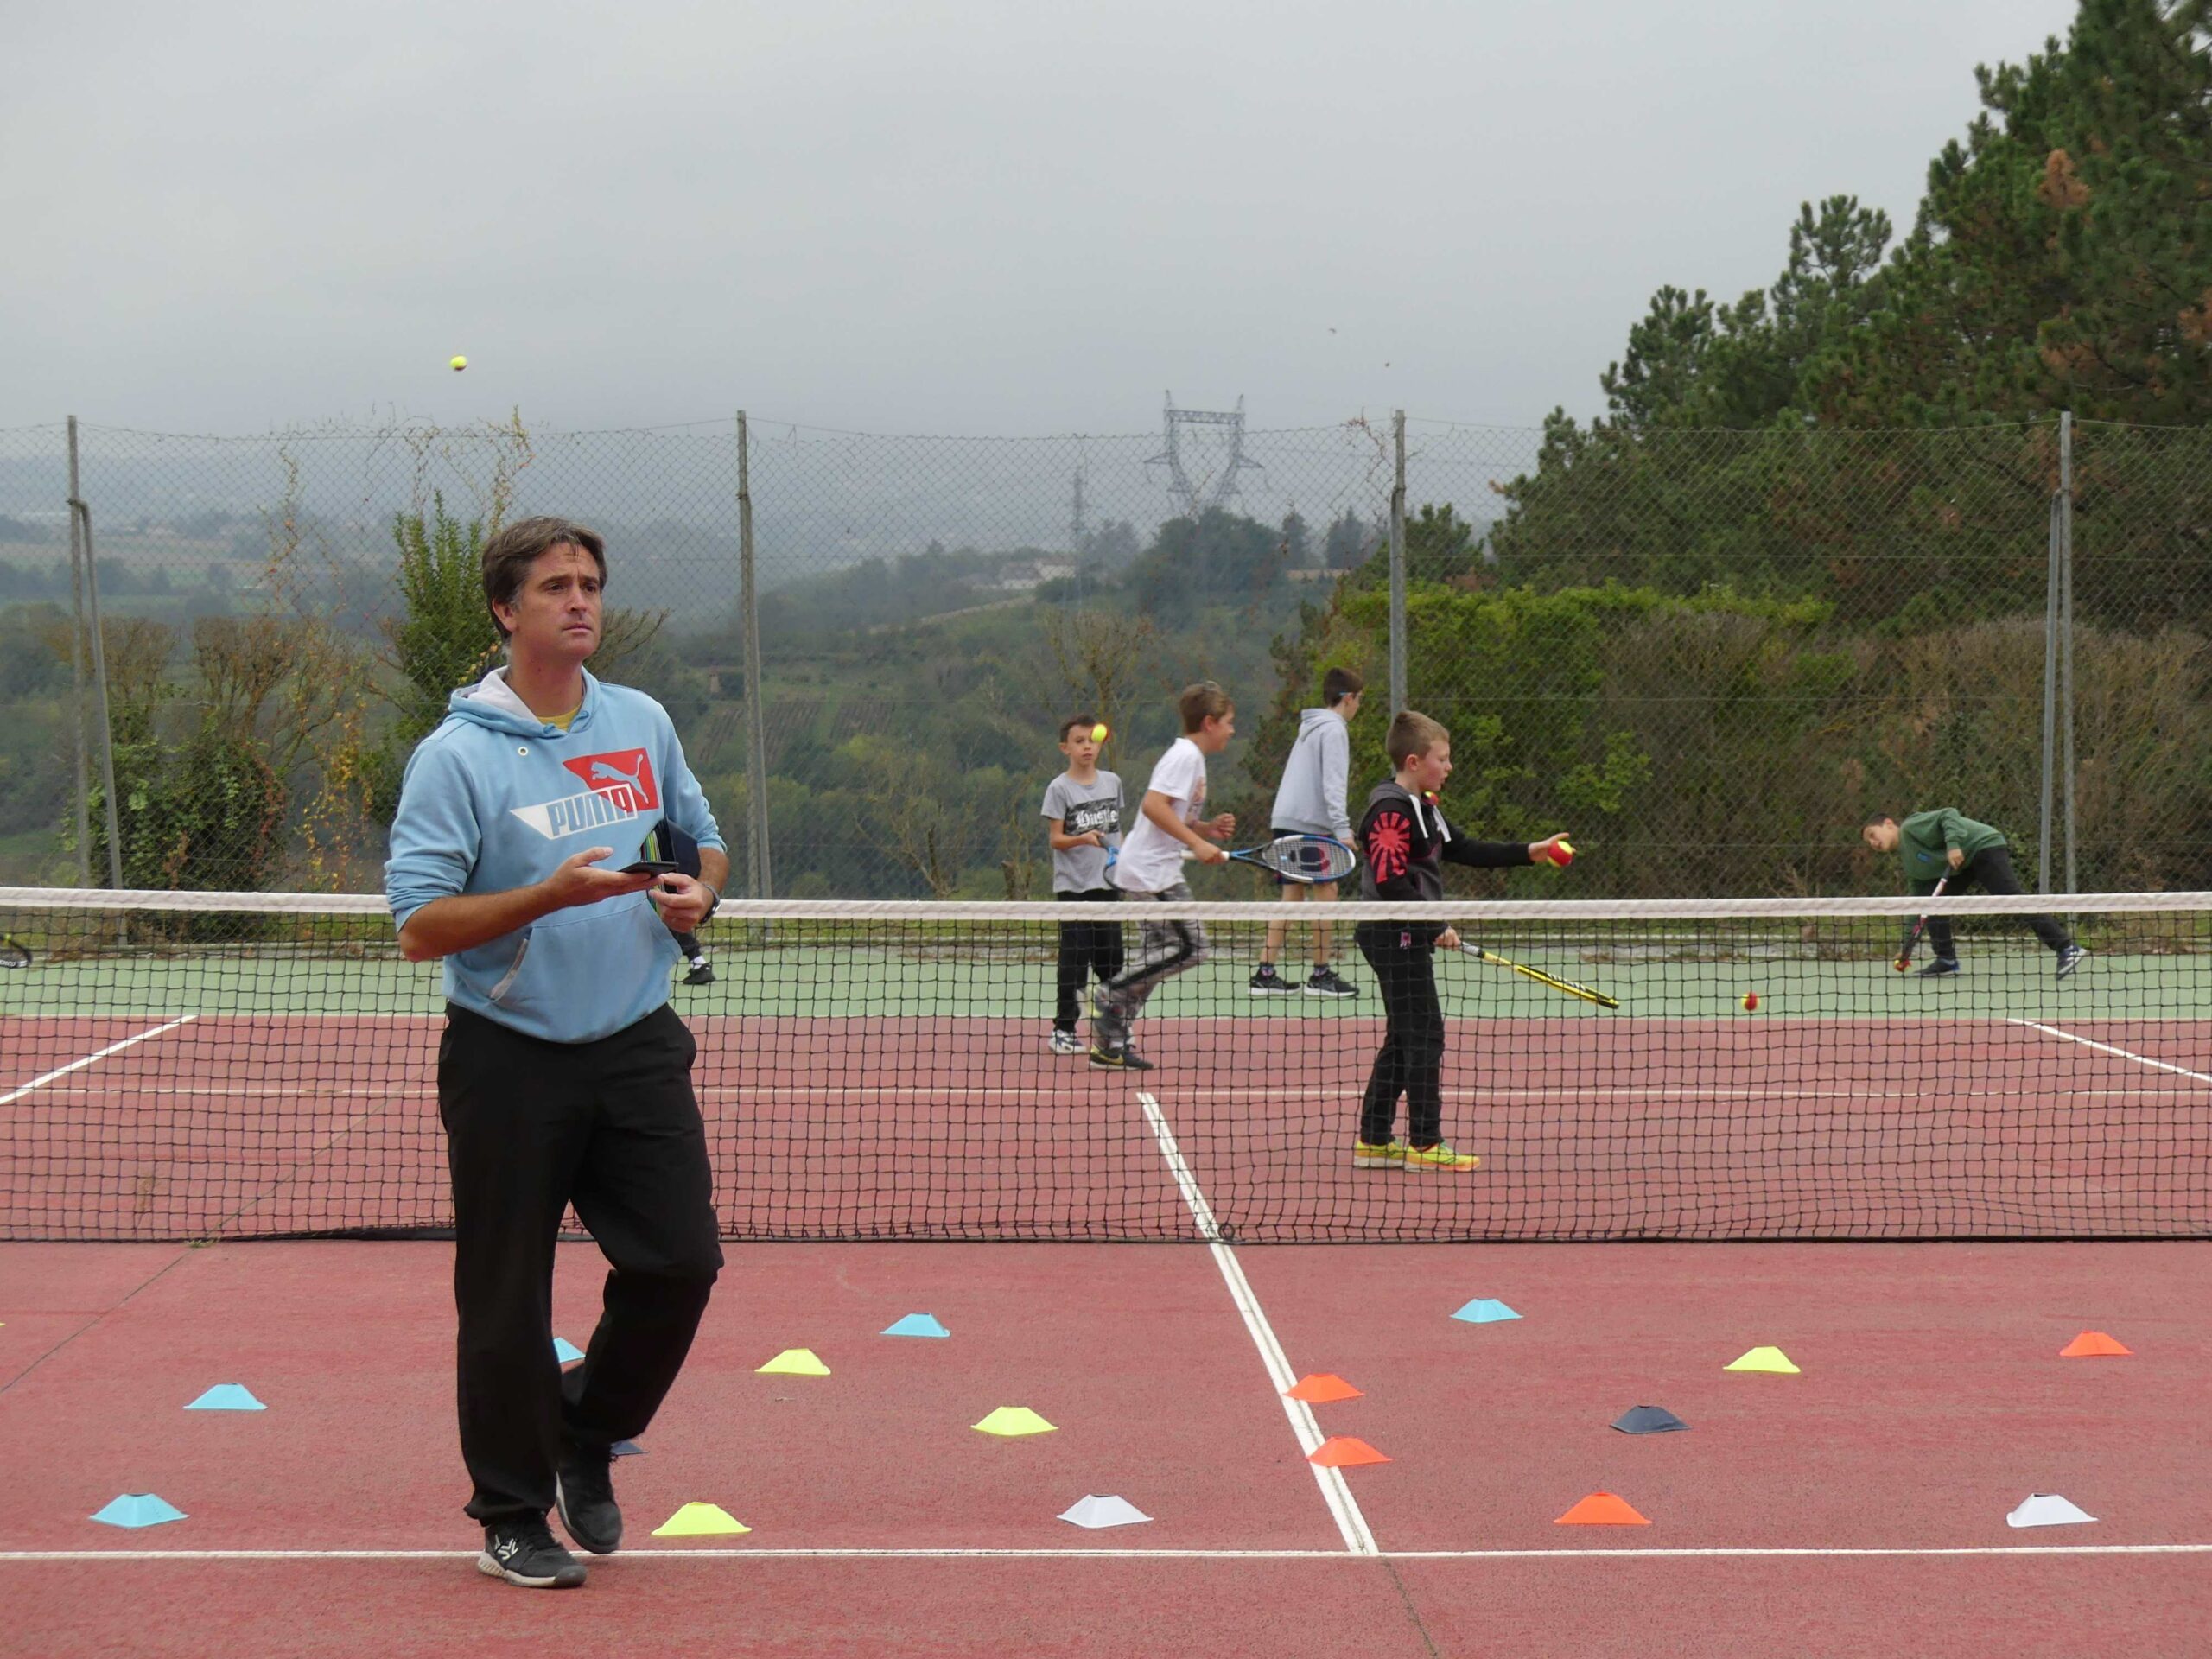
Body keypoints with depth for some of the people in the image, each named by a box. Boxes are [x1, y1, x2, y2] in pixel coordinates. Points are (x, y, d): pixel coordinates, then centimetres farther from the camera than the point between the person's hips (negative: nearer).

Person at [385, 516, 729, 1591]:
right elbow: (419, 929, -14)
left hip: (636, 1047, 5)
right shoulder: (457, 756, -9)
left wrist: (696, 893, -1)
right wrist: (550, 895, -25)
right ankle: (512, 1513, 19)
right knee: (507, 1299, 3)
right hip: (510, 1065, -4)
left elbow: (704, 840, 23)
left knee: (681, 1259, 1)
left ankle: (586, 1439, 26)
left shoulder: (643, 724, 8)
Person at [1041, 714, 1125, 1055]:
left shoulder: (1112, 782, 9)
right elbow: (1055, 838, -7)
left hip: (1108, 883, 4)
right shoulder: (1059, 788, -5)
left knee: (1111, 957, 7)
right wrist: (1083, 839, -24)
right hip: (1073, 886, -4)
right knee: (1074, 957, -6)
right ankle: (1063, 1029, 1)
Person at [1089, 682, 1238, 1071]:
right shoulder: (1185, 755, -13)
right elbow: (1154, 806, -25)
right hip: (1151, 871, -11)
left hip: (1155, 870, 11)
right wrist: (1197, 843, -25)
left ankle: (1109, 1042, 12)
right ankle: (1110, 995, -7)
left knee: (1155, 957, 11)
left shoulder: (1191, 757, 18)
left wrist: (1208, 828, 8)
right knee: (1190, 947, -12)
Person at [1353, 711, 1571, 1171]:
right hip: (1395, 936, -11)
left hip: (1408, 938, 11)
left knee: (1403, 1038, 13)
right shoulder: (1391, 810, -17)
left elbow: (1463, 851, 20)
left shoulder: (1422, 808, 16)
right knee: (1425, 1034, -7)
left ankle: (1374, 1141, 17)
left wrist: (1527, 853, 16)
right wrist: (1436, 925, -22)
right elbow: (1391, 883, -23)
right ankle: (1424, 1143, -3)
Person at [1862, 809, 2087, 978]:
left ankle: (2067, 949, -26)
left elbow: (1948, 815, -17)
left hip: (1984, 846, -10)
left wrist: (1953, 844, -31)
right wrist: (1906, 945, 21)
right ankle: (1946, 960, 5)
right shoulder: (1911, 865, 18)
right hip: (1963, 865, 10)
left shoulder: (1911, 827, -7)